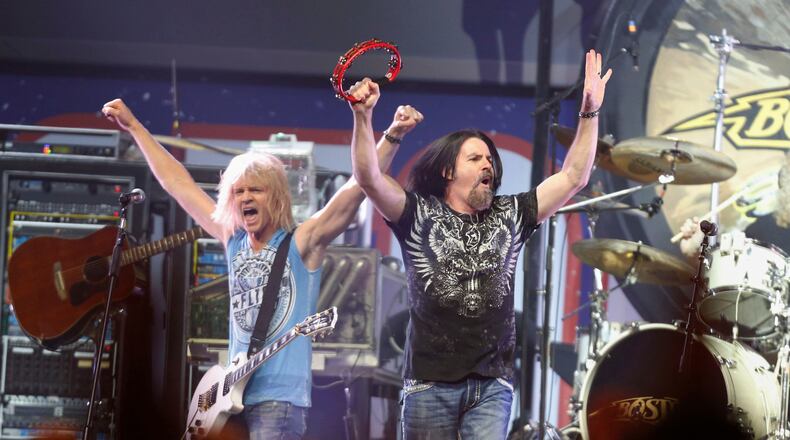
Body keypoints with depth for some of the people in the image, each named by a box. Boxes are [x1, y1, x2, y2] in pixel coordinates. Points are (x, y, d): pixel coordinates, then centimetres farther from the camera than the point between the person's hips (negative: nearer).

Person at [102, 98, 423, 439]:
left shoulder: (302, 241, -1)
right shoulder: (233, 240, 14)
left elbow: (360, 185, -11)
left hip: (280, 398, -6)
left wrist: (392, 135, -22)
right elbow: (177, 182, 20)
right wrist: (134, 126, 24)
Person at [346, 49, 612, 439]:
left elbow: (573, 178, 10)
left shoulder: (509, 216, 13)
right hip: (430, 383, -2)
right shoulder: (419, 214, 4)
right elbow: (370, 179, -10)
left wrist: (589, 113, 2)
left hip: (491, 384, 2)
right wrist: (363, 117, -24)